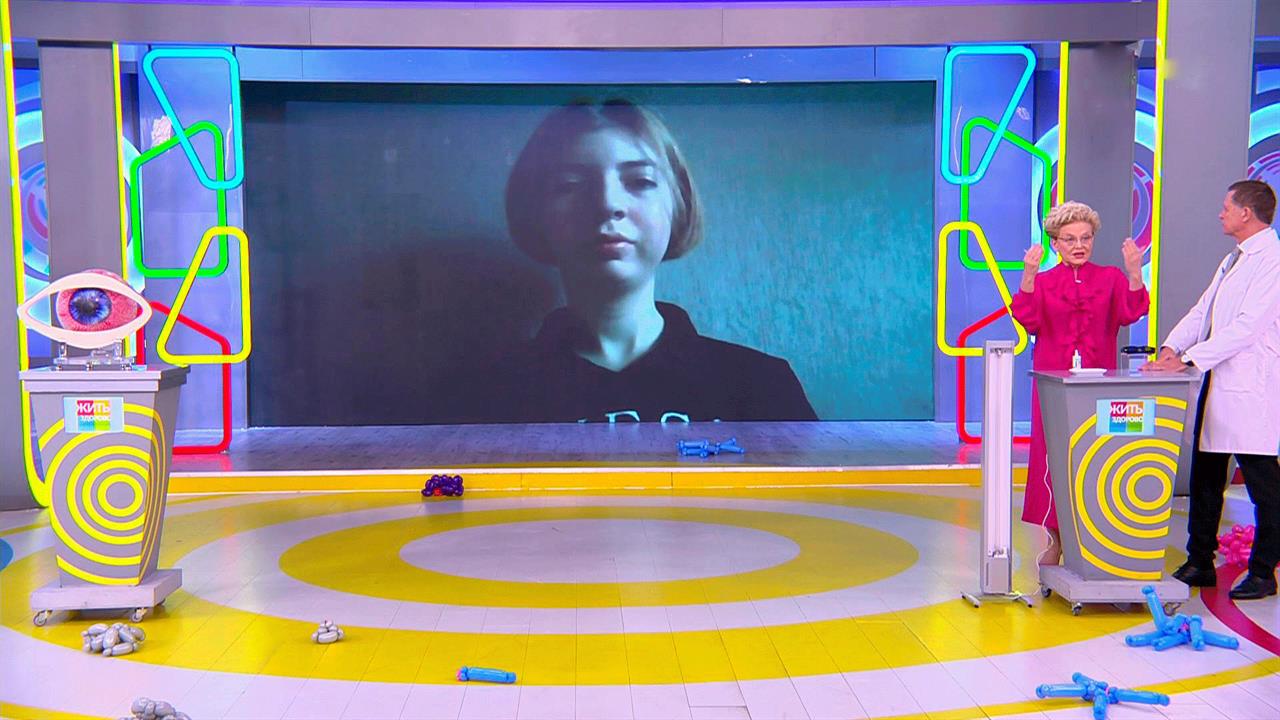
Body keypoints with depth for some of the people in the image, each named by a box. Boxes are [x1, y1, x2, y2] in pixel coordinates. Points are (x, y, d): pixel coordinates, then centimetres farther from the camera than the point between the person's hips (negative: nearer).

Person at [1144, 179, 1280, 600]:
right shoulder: (1233, 260, 18)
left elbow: (1246, 327, -20)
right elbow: (1202, 312, 14)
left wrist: (1187, 360, -22)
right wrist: (1171, 348, -2)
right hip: (1216, 386, 10)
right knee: (1204, 478, 13)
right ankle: (1200, 564, 22)